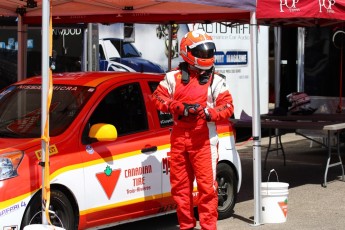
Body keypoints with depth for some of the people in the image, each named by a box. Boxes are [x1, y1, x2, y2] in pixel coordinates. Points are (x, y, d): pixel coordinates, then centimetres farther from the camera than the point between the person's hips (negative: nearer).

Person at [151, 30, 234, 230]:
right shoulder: (174, 77, 9)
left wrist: (208, 112, -20)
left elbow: (227, 107, -2)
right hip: (179, 137, 3)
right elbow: (158, 97, 6)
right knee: (180, 184, 8)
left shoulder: (216, 81, 4)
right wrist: (176, 107, -10)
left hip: (203, 140, -3)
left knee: (207, 185, -6)